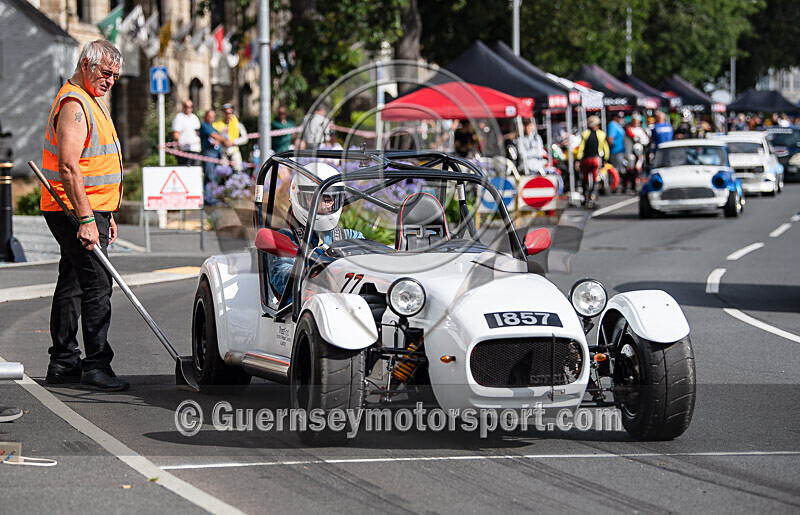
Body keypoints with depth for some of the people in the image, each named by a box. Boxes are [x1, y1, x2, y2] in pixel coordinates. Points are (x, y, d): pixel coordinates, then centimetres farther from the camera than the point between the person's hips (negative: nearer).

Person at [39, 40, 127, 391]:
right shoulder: (73, 104, -15)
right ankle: (96, 365, -10)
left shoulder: (91, 101, 19)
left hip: (90, 210, 10)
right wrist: (86, 220, -26)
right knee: (97, 284, -11)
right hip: (77, 212, -10)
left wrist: (106, 216, 25)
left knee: (72, 283, 12)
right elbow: (69, 167, -23)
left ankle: (63, 363, 17)